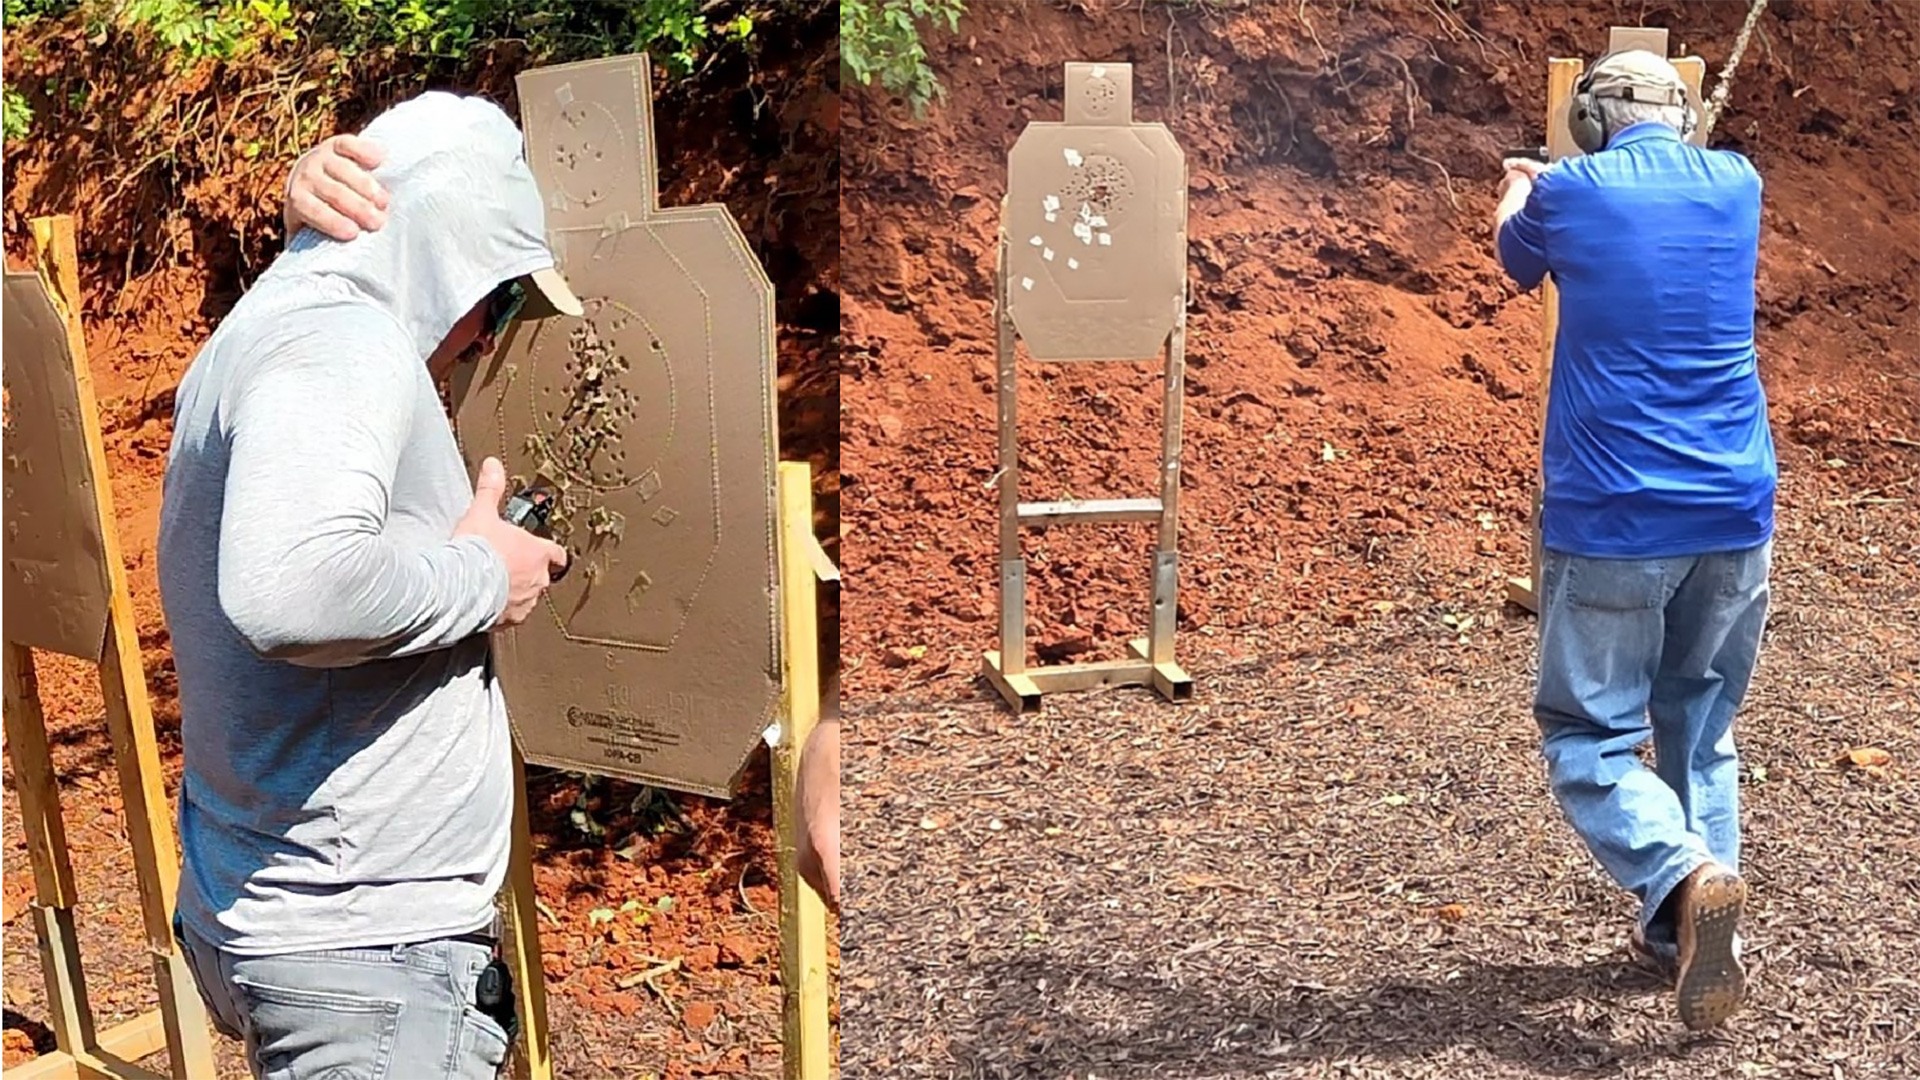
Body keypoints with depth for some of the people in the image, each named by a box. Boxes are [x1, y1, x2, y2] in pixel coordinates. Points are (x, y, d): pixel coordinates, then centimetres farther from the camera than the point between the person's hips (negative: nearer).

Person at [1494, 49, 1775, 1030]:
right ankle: (1680, 932, 19)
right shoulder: (1737, 183, 8)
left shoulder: (1569, 191, -3)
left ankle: (1685, 879, -20)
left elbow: (1516, 257, 20)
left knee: (1589, 736, 4)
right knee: (1700, 729, 17)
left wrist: (1517, 189, 43)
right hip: (1735, 515, 5)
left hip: (1611, 518, -4)